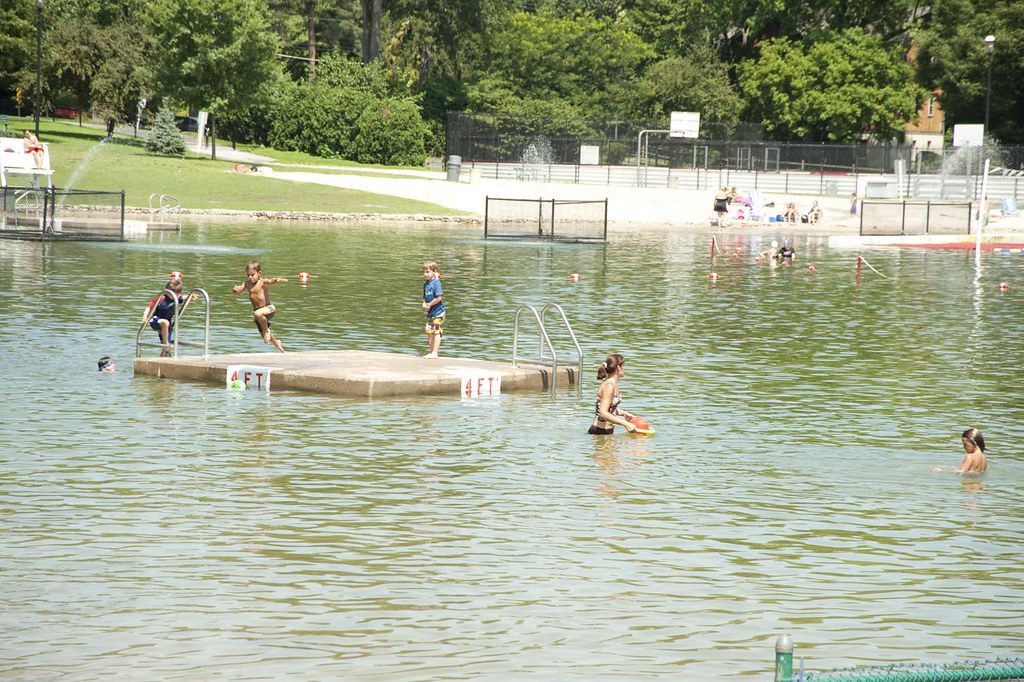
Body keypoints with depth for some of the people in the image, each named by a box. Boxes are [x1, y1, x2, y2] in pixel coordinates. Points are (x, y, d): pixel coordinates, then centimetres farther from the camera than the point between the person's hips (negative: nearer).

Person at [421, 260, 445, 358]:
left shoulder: (436, 283, -14)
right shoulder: (426, 284, 10)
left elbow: (439, 298, -20)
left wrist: (430, 304, -11)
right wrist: (424, 304, -5)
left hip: (438, 312, -9)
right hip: (430, 313, 9)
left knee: (436, 332, -7)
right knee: (429, 332, 11)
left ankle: (435, 353, -7)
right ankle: (431, 351, 19)